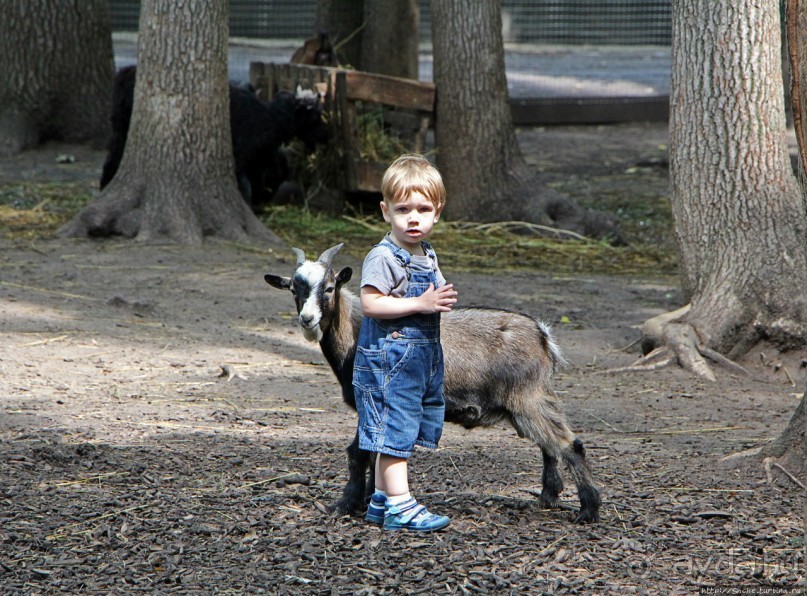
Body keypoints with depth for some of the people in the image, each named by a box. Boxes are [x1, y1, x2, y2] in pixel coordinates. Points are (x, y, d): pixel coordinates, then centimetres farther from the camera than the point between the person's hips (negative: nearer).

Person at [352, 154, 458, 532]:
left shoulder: (428, 256, 13)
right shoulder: (383, 257, -15)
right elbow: (370, 303, -24)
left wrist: (443, 300, 7)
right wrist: (420, 304, -26)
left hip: (423, 357, 9)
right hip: (389, 356, -9)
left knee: (397, 435, 14)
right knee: (394, 430, -7)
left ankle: (381, 501, 23)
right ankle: (400, 506, -7)